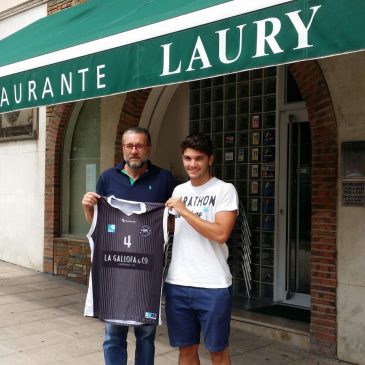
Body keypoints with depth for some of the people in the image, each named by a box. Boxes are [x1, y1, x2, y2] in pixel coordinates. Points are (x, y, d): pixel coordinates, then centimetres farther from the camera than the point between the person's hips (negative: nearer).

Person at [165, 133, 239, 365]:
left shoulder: (225, 190, -6)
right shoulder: (178, 190, 13)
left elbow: (220, 234, -18)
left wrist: (184, 210, -14)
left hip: (213, 286, -5)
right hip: (177, 284, 5)